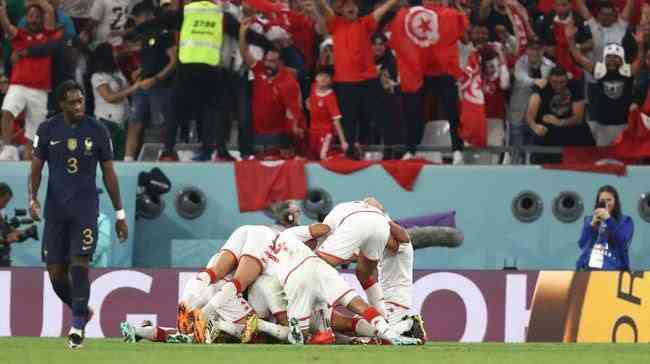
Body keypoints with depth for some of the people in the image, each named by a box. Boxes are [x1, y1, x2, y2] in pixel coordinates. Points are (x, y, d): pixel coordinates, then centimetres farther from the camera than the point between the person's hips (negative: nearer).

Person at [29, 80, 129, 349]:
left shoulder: (97, 131, -1)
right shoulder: (47, 130, 1)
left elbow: (108, 173, 5)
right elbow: (36, 168, 7)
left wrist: (120, 214, 5)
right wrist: (33, 198, -10)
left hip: (86, 208, -2)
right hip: (55, 209, 2)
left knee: (79, 265, -16)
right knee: (56, 273, 1)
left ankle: (78, 326, -8)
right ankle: (81, 312, 27)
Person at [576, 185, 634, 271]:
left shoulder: (625, 221, 10)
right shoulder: (589, 220, 17)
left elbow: (623, 242, -7)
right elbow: (582, 244, 9)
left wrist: (608, 219, -11)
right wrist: (592, 225, -4)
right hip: (588, 268, 3)